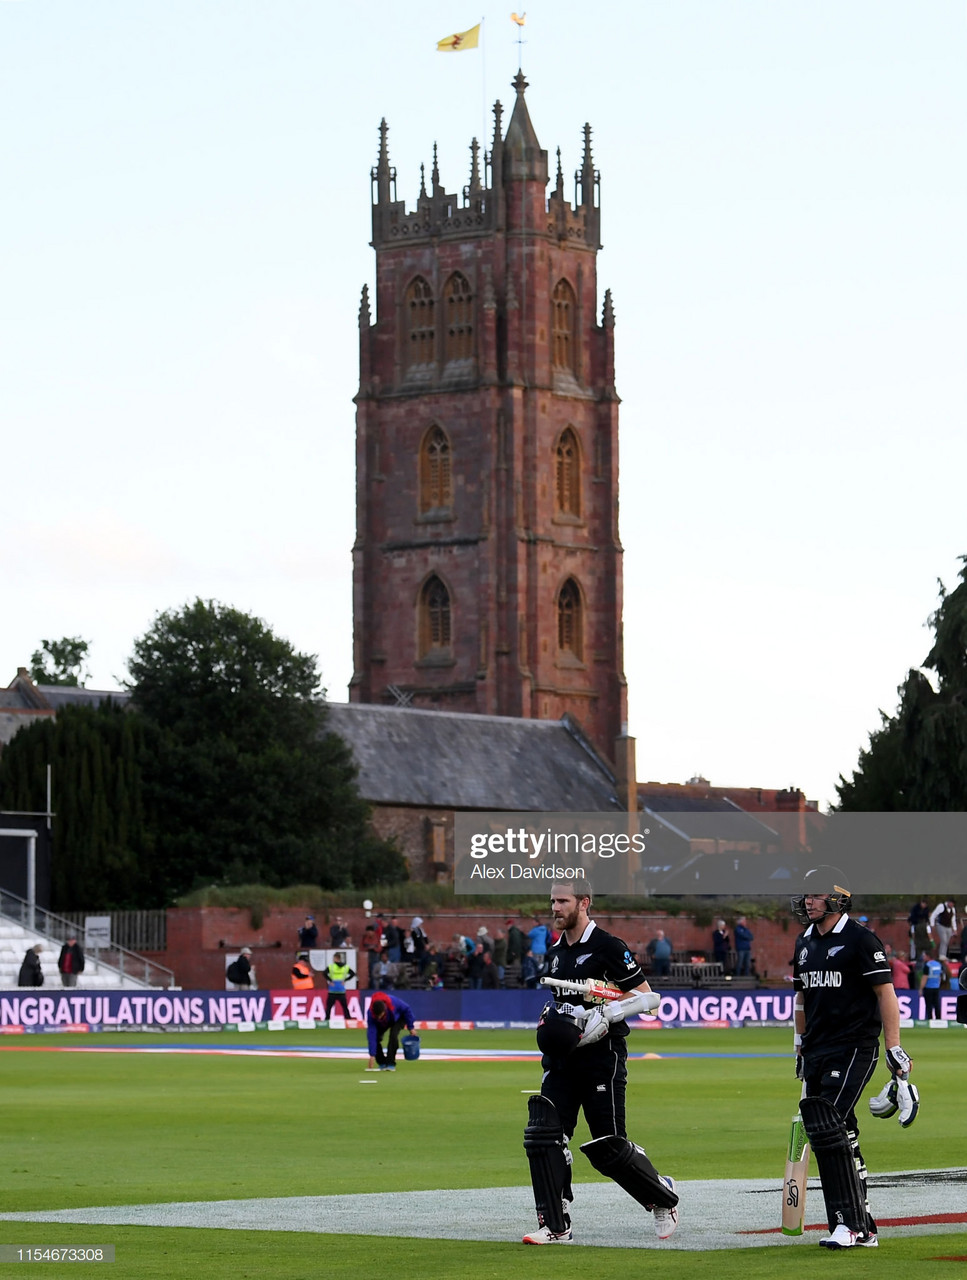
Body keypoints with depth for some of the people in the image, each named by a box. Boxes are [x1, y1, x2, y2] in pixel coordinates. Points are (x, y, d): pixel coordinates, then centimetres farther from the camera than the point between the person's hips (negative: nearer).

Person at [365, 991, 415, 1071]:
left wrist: (410, 1027, -14)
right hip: (382, 1023, 2)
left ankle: (390, 1064, -20)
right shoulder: (370, 1013, -38)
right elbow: (371, 1034, -38)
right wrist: (372, 1056, -41)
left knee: (393, 1035, -27)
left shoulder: (394, 1002, -42)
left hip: (398, 1018, -2)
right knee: (375, 1037, -18)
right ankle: (382, 1063, 1)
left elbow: (406, 1010, -21)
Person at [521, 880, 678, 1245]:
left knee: (607, 1147, -4)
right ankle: (555, 1226, -4)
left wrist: (604, 1015, -21)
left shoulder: (608, 947, -10)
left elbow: (647, 996, -11)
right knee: (543, 1133, -8)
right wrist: (550, 1020, 8)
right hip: (563, 1058, 7)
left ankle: (664, 1198, 21)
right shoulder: (556, 954, 14)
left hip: (603, 1056, -7)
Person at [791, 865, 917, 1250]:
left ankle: (849, 1223, -15)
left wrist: (895, 1049, -13)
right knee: (840, 1137, 7)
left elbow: (885, 993, -10)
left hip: (854, 1047, -8)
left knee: (828, 1129, -18)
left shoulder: (860, 939, -8)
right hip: (817, 1051, 8)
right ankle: (862, 1228, 12)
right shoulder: (805, 943, 15)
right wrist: (800, 1046, 26)